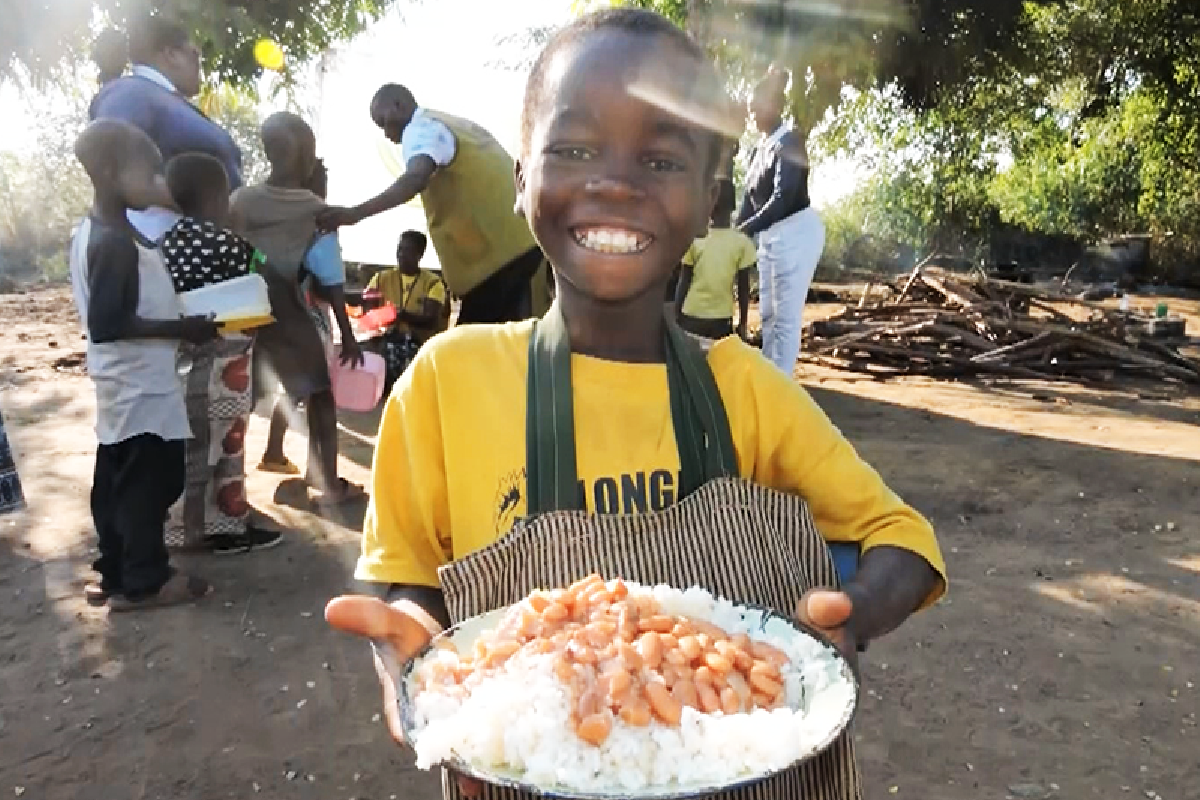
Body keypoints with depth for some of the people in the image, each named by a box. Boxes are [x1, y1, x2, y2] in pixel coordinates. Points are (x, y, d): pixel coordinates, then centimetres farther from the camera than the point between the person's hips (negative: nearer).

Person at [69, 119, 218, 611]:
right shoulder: (117, 243, -23)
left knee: (117, 483, 17)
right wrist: (181, 329, -21)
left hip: (123, 387, 10)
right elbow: (106, 323, -27)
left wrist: (173, 320, 16)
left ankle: (117, 576, 29)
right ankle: (144, 582, 16)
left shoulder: (90, 233, 8)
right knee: (152, 482, 3)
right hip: (142, 388, -10)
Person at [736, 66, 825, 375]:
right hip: (770, 236, 9)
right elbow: (750, 198, 12)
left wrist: (745, 230, -22)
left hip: (796, 233, -9)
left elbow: (784, 197, -21)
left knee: (786, 314, -6)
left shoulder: (789, 141, -12)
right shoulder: (760, 148, 12)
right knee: (768, 312, 14)